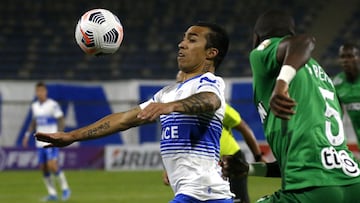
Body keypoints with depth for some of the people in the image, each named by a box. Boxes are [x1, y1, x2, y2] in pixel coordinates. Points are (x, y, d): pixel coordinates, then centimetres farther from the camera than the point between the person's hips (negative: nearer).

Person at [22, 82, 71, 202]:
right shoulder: (34, 106, 10)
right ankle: (52, 194, 12)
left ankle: (65, 188, 1)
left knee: (52, 165, -16)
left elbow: (61, 121, -8)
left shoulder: (53, 105, -9)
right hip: (40, 143, 6)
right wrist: (27, 135, 15)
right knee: (43, 168, 3)